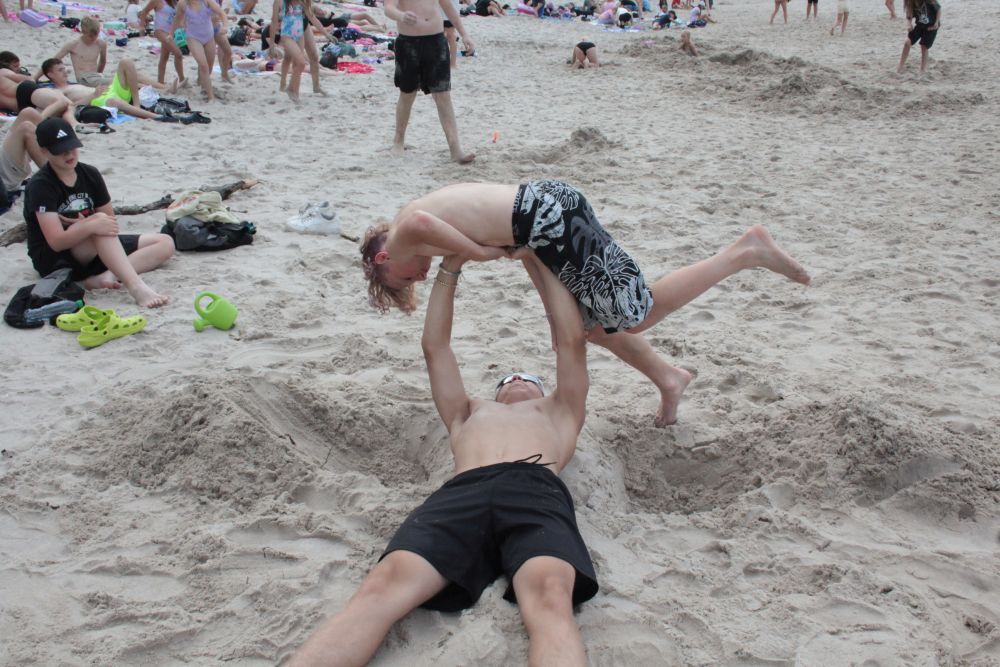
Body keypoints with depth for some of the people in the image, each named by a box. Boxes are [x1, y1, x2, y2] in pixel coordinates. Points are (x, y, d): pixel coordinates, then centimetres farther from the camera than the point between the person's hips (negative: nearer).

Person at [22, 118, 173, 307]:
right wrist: (90, 226, -39)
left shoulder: (90, 174, 4)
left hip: (95, 249, 7)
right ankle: (136, 287, -52)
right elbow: (56, 242, -23)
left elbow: (110, 220, 5)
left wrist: (81, 226, -15)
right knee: (99, 220, -36)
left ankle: (107, 275, -29)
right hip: (54, 259, -7)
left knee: (165, 244, -7)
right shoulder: (40, 185, -14)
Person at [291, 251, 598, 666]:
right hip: (462, 494, 2)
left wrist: (543, 267, 42)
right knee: (384, 585, -31)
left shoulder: (559, 412, 42)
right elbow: (434, 346, 45)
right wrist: (449, 270, 47)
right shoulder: (468, 413, 46)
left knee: (549, 597, -38)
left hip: (537, 492, -1)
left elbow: (571, 342, 35)